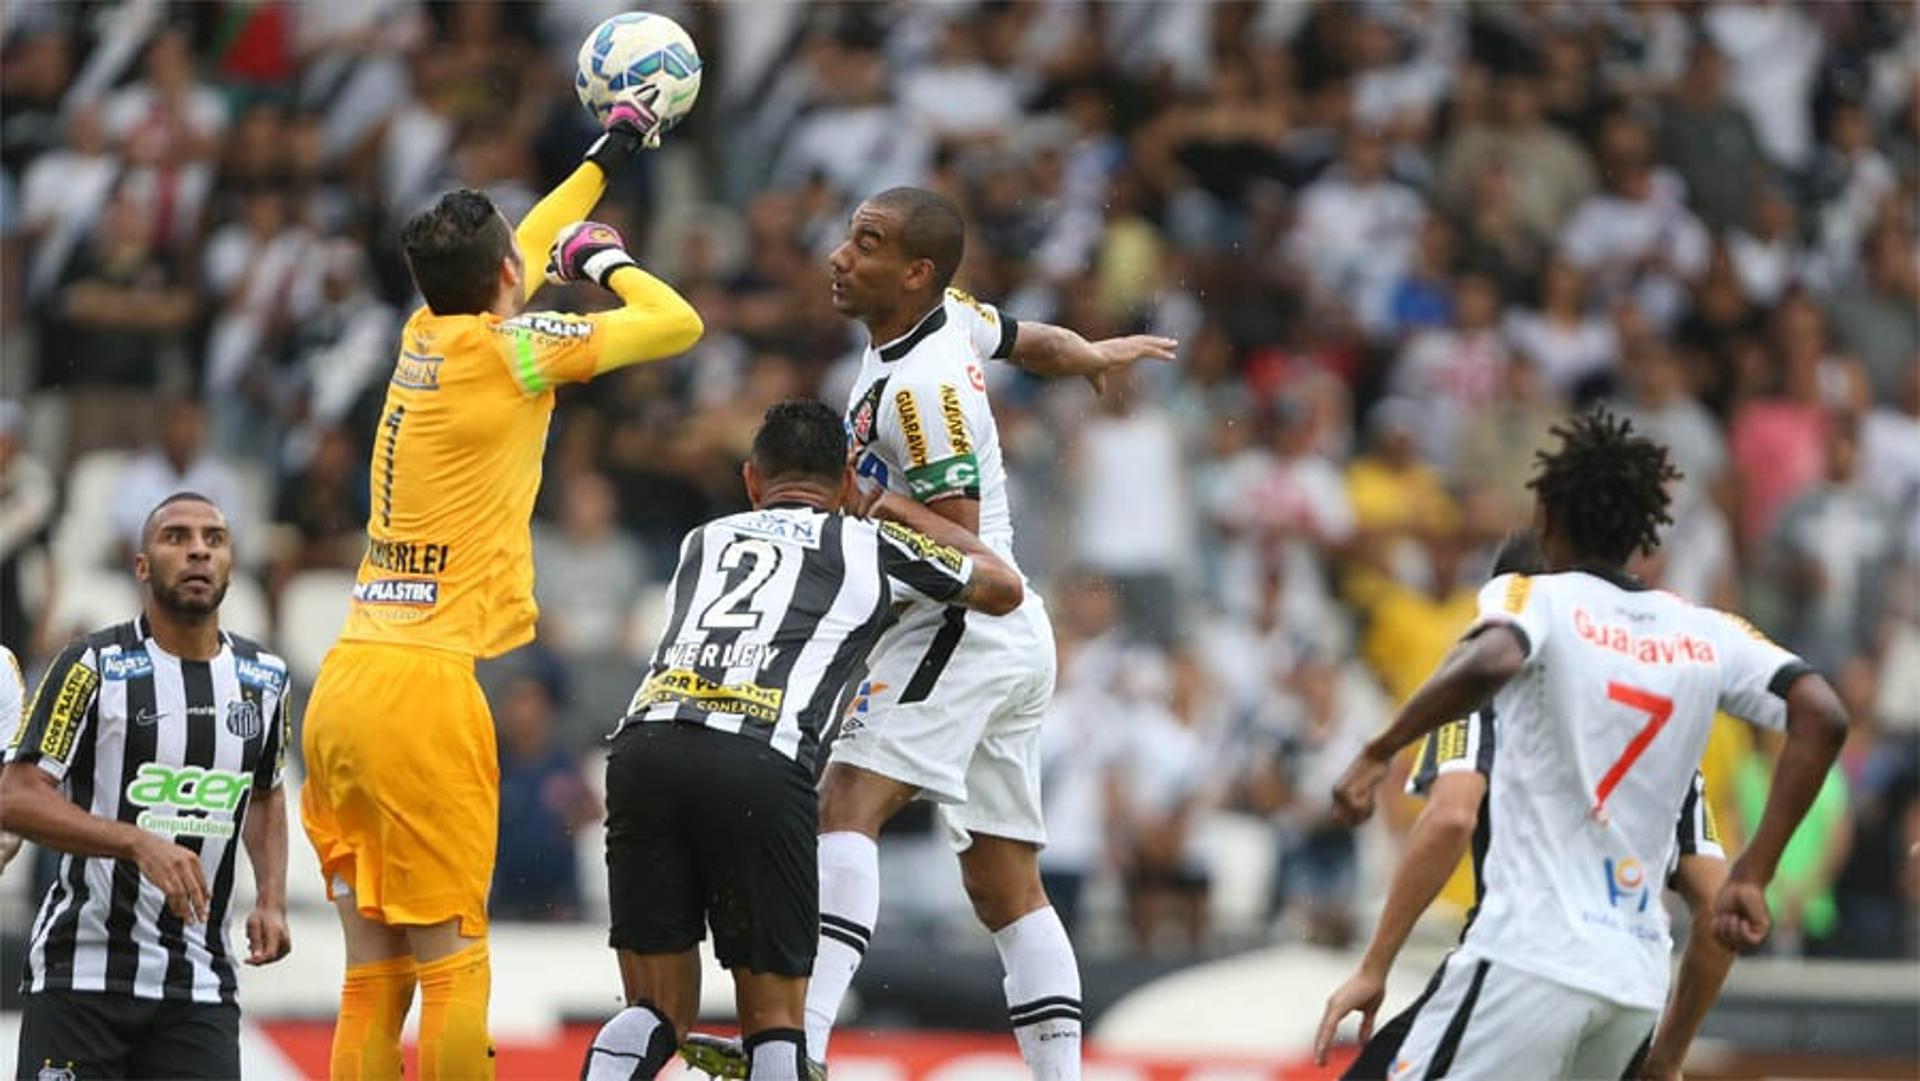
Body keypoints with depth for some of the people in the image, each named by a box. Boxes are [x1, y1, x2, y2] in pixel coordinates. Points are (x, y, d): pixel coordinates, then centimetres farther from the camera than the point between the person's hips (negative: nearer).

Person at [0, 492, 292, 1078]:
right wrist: (139, 843, -26)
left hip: (200, 986, 4)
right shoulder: (93, 668, -8)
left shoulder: (263, 678, 9)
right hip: (81, 974, -4)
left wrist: (271, 900, 9)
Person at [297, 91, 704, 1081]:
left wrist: (603, 159, 48)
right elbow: (678, 324, 1)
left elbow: (518, 247, 35)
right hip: (423, 684, -7)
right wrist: (606, 263, 20)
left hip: (343, 688, 7)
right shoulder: (506, 347, -5)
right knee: (450, 959, -7)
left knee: (373, 973, 5)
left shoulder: (424, 336, 15)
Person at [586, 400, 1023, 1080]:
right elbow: (1004, 588, 39)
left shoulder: (701, 543, 32)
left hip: (643, 746, 3)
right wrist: (904, 511, 52)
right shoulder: (867, 546, 22)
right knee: (774, 1019, 9)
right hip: (761, 764, -3)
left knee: (657, 1016, 12)